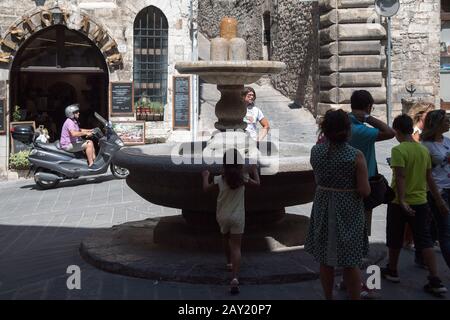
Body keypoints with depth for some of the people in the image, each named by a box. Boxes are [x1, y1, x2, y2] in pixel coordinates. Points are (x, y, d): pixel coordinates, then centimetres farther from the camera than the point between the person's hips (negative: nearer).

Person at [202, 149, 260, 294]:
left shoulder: (220, 179, -9)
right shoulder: (243, 178, -10)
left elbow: (206, 189, 6)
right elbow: (257, 184, 7)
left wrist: (206, 176, 23)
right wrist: (254, 171, 22)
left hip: (223, 217, 1)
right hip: (237, 217, -1)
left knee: (226, 239, 29)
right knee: (236, 247, -3)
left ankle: (229, 262, 49)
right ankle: (235, 277, -19)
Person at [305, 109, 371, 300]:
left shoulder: (316, 151, -6)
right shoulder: (356, 155, -15)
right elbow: (365, 191, -16)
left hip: (323, 210, 3)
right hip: (349, 212, -3)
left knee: (325, 259, 15)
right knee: (351, 262, 8)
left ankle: (328, 297, 26)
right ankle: (355, 297, 15)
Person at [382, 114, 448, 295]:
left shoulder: (398, 150, -15)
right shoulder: (424, 150, 4)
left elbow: (400, 177, -23)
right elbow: (429, 178, 9)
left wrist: (402, 201, -25)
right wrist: (439, 201, 16)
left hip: (399, 203, -5)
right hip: (420, 202, 5)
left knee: (395, 240, 14)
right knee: (425, 241, 5)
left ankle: (392, 271, 30)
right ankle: (435, 281, 1)